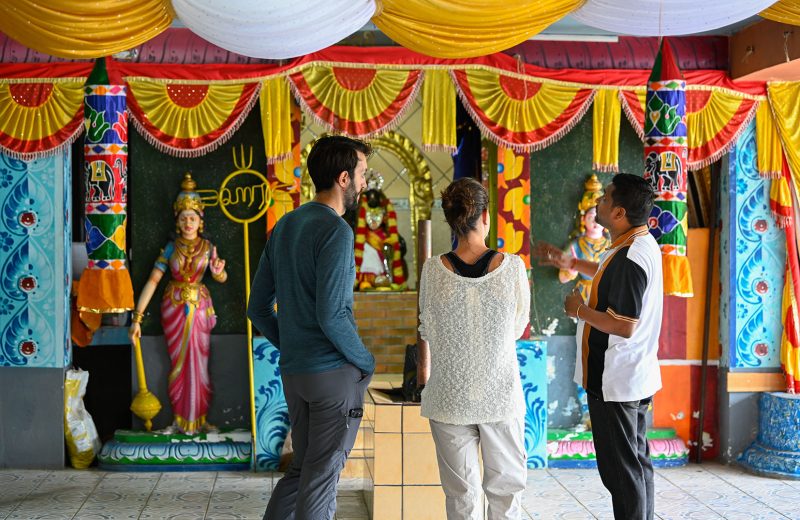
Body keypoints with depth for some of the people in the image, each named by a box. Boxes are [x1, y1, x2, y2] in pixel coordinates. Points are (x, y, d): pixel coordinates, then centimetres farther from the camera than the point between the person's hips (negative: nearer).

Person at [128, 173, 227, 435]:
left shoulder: (208, 247, 1)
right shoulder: (171, 247, -2)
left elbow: (222, 278, 6)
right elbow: (153, 280, -8)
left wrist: (218, 272, -21)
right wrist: (137, 316, -16)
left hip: (199, 307, 0)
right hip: (174, 307, 0)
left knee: (199, 363, 2)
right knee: (178, 364, 5)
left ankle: (198, 420, 11)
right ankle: (180, 420, 13)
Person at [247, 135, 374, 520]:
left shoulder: (283, 227, 11)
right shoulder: (336, 231, -15)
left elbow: (258, 309, 12)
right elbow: (331, 316, -22)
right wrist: (367, 362, -9)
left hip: (293, 371, 8)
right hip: (334, 372, -8)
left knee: (302, 467, 18)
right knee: (322, 476, 3)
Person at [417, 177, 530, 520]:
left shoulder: (433, 270, -11)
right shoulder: (512, 266, -13)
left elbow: (428, 331, 3)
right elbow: (519, 328, 0)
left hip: (450, 397, 1)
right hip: (501, 394, 0)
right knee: (505, 487, 16)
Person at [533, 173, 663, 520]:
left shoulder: (629, 258, -25)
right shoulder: (643, 243, 7)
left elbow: (624, 326, -28)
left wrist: (580, 310, -14)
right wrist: (569, 263, 26)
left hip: (614, 383, -10)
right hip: (638, 377, 10)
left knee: (621, 469, 0)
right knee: (637, 462, 20)